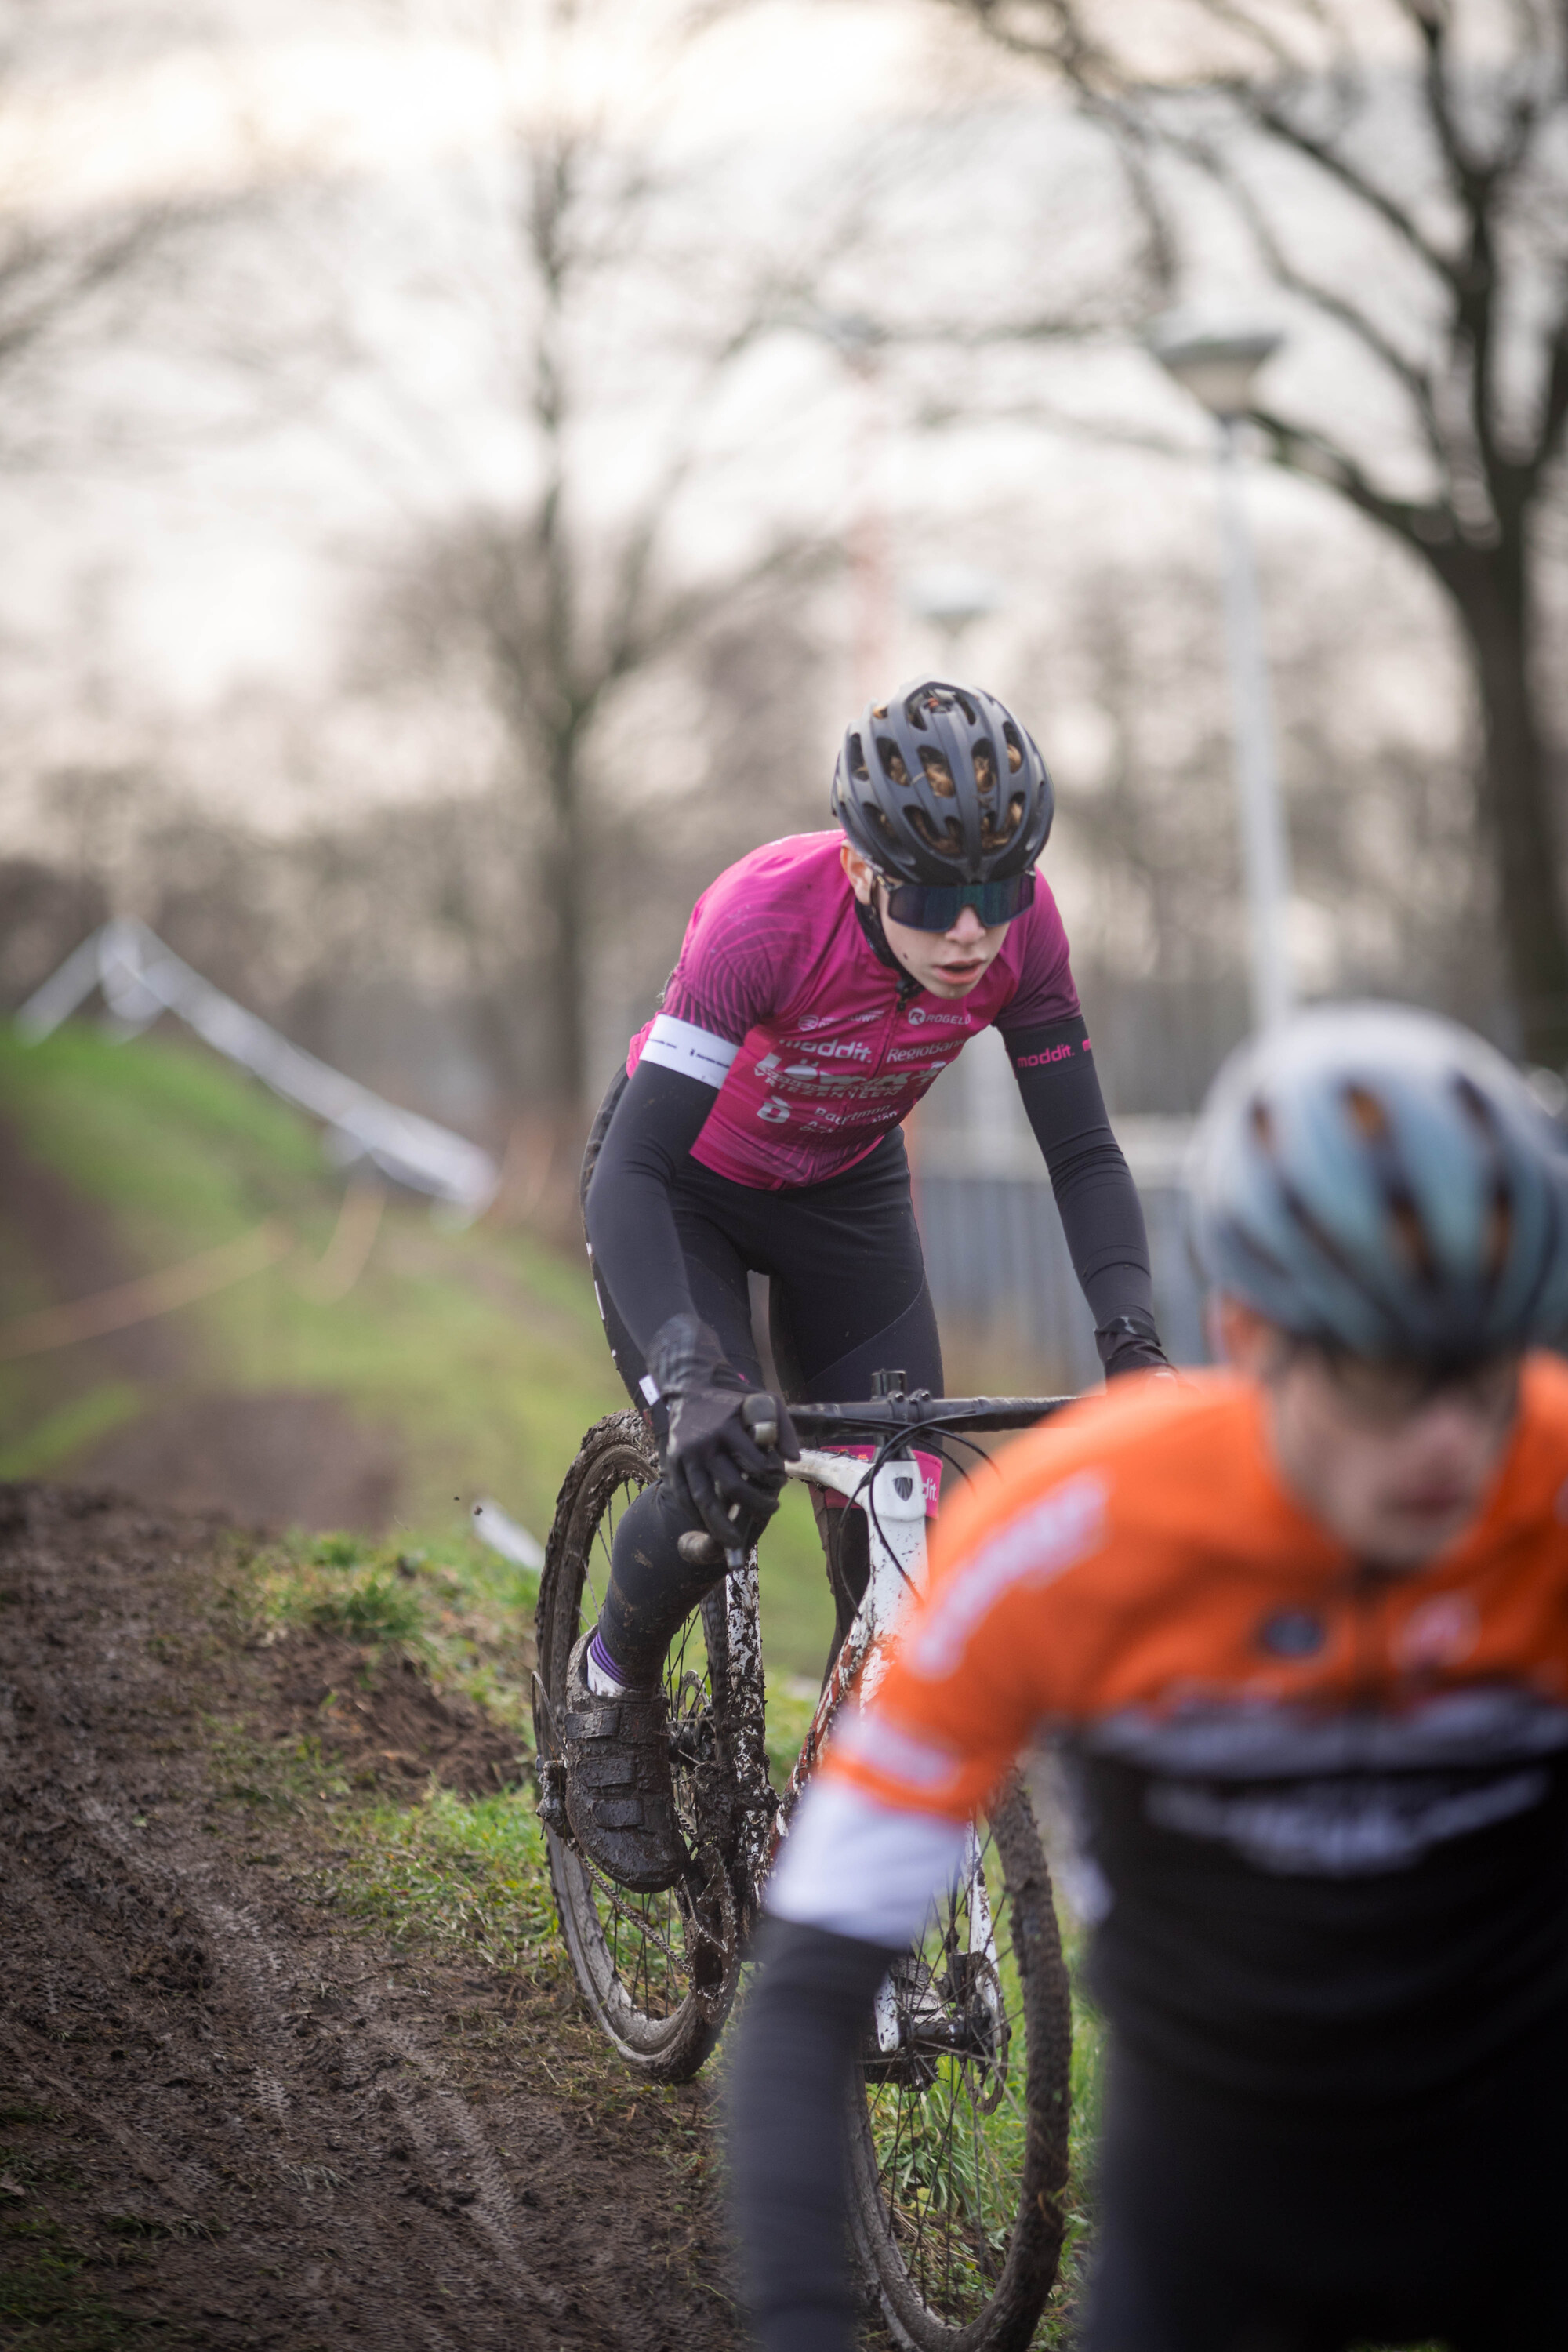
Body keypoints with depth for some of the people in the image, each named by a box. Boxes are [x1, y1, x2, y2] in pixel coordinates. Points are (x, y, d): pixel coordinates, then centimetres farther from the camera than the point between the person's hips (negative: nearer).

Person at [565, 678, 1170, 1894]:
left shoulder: (1022, 927, -26)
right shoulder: (768, 915, -38)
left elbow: (1083, 1151, -18)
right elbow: (631, 1170, -41)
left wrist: (1135, 1342, -34)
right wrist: (691, 1373, -55)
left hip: (847, 1189, 4)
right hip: (684, 1184, -4)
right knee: (727, 1478, -22)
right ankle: (613, 1680, 10)